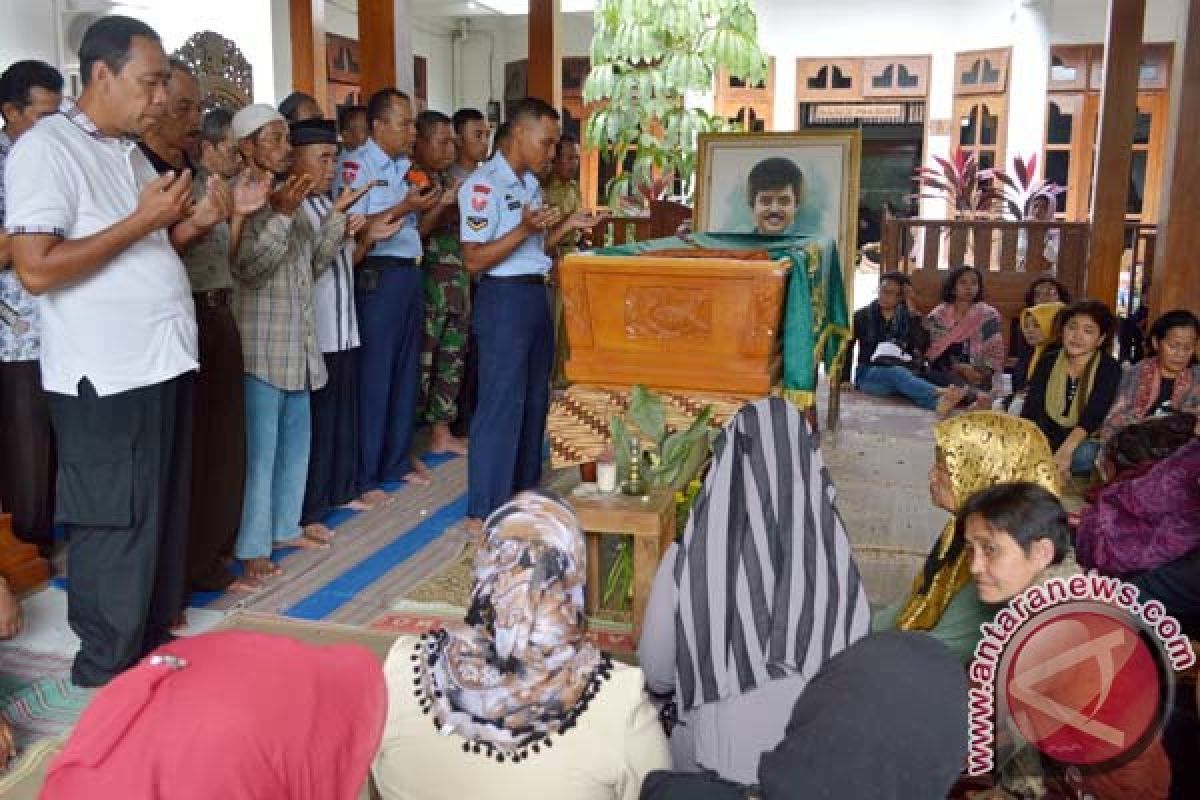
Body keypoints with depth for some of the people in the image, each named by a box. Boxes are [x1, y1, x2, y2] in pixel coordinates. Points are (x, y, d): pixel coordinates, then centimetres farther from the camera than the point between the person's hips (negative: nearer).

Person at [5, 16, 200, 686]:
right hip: (105, 377, -8)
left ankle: (153, 643, 31)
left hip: (164, 363, 8)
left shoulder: (132, 151, 15)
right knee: (115, 528, 2)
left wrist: (199, 220, 4)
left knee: (163, 518, 16)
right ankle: (108, 674, 17)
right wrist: (142, 221, -19)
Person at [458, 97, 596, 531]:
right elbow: (474, 260, -18)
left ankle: (522, 490, 30)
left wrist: (566, 226, 7)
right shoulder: (483, 185, -14)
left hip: (535, 295, 9)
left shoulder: (529, 184, 14)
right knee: (501, 403, -6)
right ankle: (484, 511, 2)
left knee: (534, 398, 16)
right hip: (504, 299, -9)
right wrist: (524, 229, -24)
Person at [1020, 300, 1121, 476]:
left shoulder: (1109, 369, -5)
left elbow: (1092, 417, -20)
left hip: (1085, 443, -3)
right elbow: (1030, 411, -3)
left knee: (1085, 455, -37)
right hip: (1045, 441, 3)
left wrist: (1065, 451, -37)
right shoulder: (1047, 362, 6)